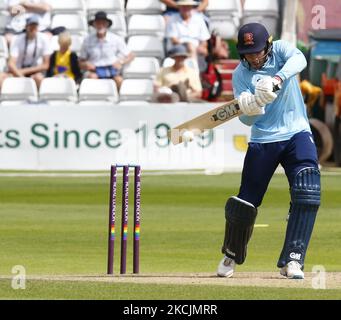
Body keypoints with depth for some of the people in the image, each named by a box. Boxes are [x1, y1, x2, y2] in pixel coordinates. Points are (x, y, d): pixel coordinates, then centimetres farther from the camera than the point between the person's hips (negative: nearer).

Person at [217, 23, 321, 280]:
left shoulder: (280, 50, -4)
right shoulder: (241, 75, -3)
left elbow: (299, 59, -28)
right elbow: (247, 120, -10)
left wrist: (277, 79, -46)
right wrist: (249, 108, -34)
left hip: (297, 134, -1)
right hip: (262, 141, 1)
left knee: (308, 193, -20)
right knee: (246, 202, 4)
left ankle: (292, 260, -17)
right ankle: (232, 256, 30)